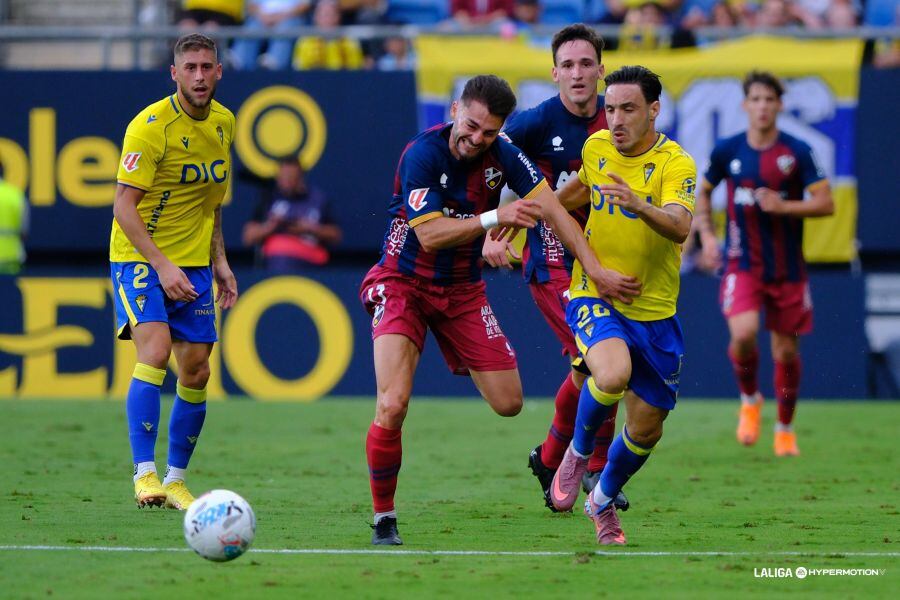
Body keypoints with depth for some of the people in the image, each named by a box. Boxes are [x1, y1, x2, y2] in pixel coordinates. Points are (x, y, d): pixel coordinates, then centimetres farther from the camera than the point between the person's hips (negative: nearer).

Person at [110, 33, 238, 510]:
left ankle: (175, 480, 14)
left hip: (194, 263, 6)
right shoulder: (150, 126, -16)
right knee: (155, 349, -23)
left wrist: (219, 261, 13)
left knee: (196, 372, 2)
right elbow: (123, 206, -18)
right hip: (140, 256, -6)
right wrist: (162, 266, -26)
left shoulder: (223, 123, 5)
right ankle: (144, 474, -22)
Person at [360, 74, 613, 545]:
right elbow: (430, 235, -26)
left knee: (509, 403, 2)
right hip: (404, 286, -5)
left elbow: (552, 210, -7)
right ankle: (383, 519, -7)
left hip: (462, 290, 5)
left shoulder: (503, 157, -8)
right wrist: (495, 218, -34)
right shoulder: (422, 154, -21)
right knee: (392, 406, -22)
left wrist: (595, 268, -16)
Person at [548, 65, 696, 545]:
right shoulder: (595, 147, -1)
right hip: (593, 297, 0)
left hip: (653, 312, 0)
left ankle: (603, 500, 38)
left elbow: (679, 227, -33)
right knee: (613, 374, -32)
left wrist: (639, 205, -51)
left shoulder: (675, 163, -14)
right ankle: (578, 452, -3)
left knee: (646, 429, 8)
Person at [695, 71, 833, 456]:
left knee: (786, 351, 6)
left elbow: (826, 203, -6)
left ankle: (785, 429, 27)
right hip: (743, 264, 0)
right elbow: (704, 191, 17)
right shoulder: (727, 151, 0)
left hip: (788, 270, 0)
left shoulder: (797, 153, -5)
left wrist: (783, 206, -20)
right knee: (743, 334, -24)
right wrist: (706, 233, 3)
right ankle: (749, 400, 6)